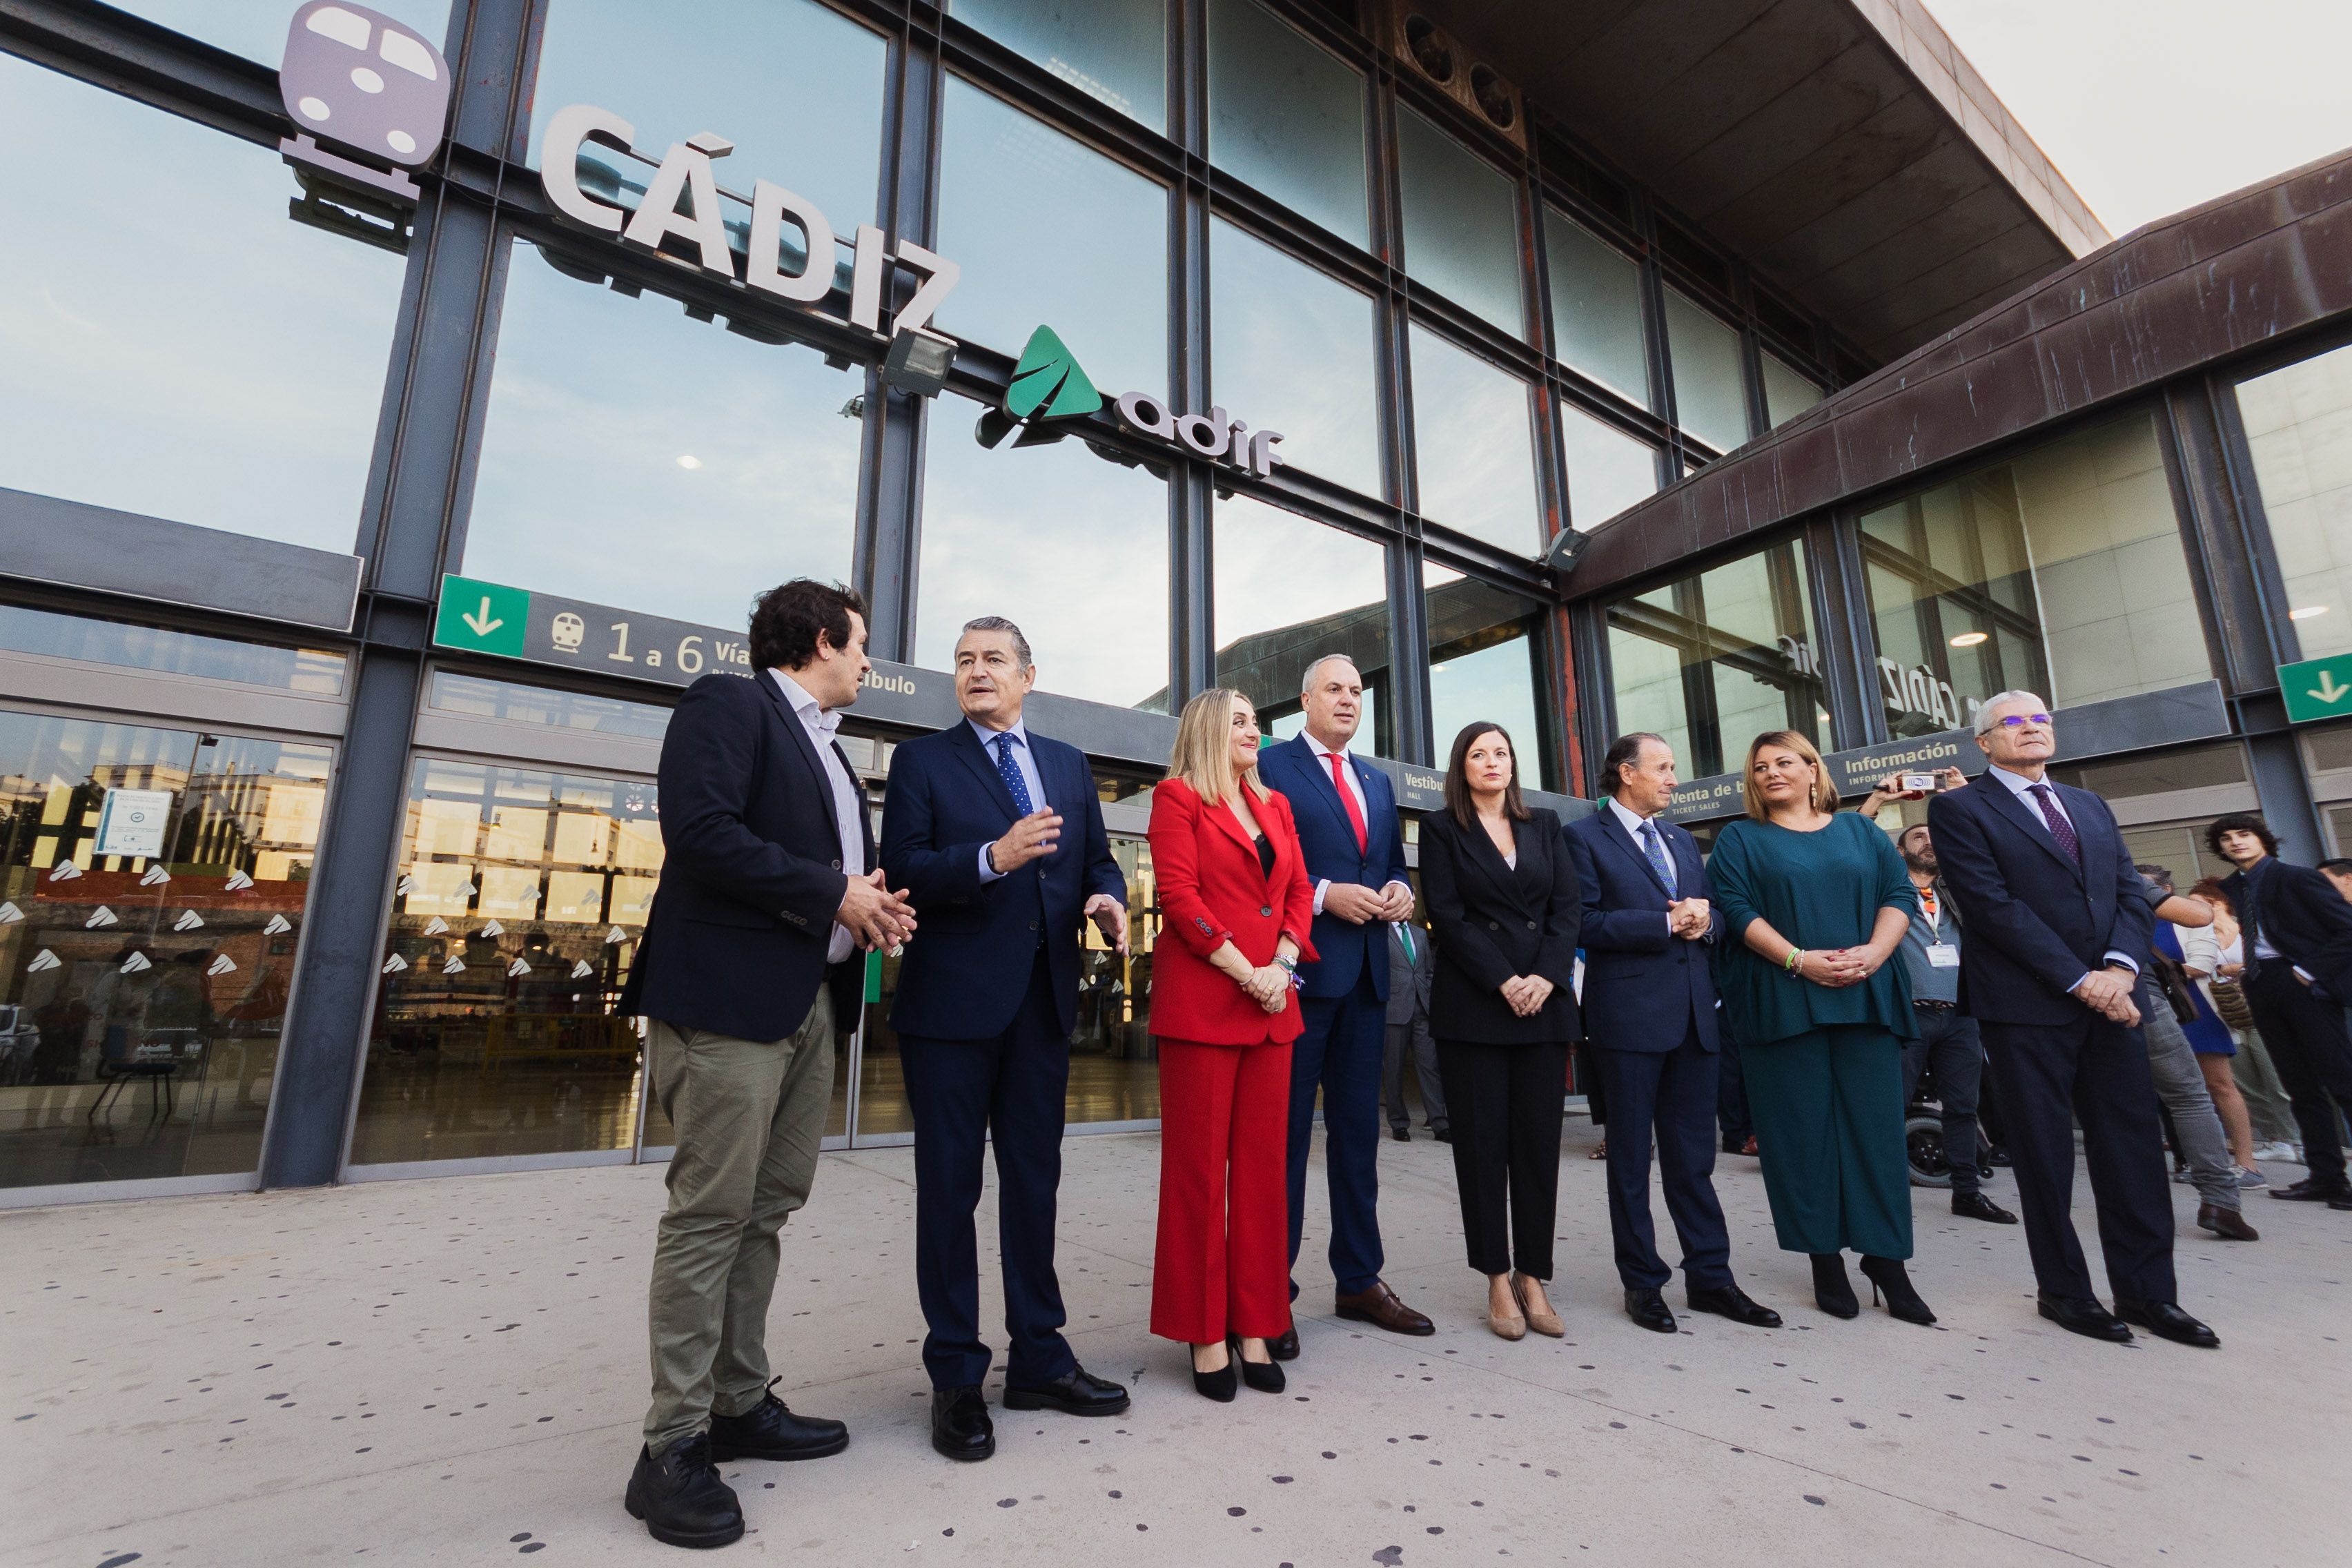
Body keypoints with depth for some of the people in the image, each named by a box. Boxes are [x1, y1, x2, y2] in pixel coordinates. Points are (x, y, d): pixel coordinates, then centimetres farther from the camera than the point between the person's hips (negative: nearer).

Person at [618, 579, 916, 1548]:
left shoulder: (828, 749, 22)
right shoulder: (727, 705, -4)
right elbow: (701, 831, -18)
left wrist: (873, 905, 3)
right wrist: (833, 894, -14)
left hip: (814, 999, 9)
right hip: (728, 994, -9)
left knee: (768, 1208, 13)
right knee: (712, 1213, -4)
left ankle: (739, 1405, 25)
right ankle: (673, 1446, 9)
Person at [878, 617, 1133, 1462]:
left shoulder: (1069, 764, 13)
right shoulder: (922, 759, 0)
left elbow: (1097, 857, 12)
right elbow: (902, 871, -11)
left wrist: (1109, 898, -10)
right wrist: (993, 857, -26)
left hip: (1044, 1001, 4)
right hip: (952, 1002, -4)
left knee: (1034, 1178, 15)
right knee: (949, 1186, 7)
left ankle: (1038, 1359, 30)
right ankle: (956, 1376, 23)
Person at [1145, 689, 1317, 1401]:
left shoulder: (1276, 806, 18)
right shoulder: (1178, 798, -1)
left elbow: (1300, 890, 12)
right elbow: (1179, 894, -11)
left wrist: (1284, 964, -5)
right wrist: (1246, 974, -14)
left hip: (1272, 1004, 6)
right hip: (1200, 1000, -6)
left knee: (1264, 1163, 9)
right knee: (1199, 1165, 2)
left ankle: (1253, 1327, 21)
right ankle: (1204, 1331, 15)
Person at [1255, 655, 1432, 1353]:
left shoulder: (1378, 782, 18)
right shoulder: (1270, 766, -3)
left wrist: (1399, 891, 0)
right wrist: (1324, 896, -17)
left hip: (1366, 974, 7)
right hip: (1300, 969, -7)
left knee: (1358, 1132, 14)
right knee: (1287, 1132, 1)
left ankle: (1359, 1280, 28)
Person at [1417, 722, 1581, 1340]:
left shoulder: (1545, 825, 14)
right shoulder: (1442, 828, 3)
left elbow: (1569, 904, 6)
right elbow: (1448, 914, -5)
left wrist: (1547, 975, -9)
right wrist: (1503, 981, -12)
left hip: (1545, 1002, 3)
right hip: (1473, 1005, -3)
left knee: (1539, 1141, 6)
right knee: (1483, 1143, 2)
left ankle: (1533, 1277, 17)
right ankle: (1498, 1281, 13)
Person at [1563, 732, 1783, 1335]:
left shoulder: (1682, 840, 19)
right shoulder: (1585, 837, -4)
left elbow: (1713, 912, 18)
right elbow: (1586, 922, -13)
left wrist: (1704, 920, -4)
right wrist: (1665, 923, -15)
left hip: (1694, 1014, 6)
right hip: (1629, 1014, -6)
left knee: (1694, 1155, 13)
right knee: (1631, 1156, 6)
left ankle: (1710, 1277, 24)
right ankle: (1643, 1282, 17)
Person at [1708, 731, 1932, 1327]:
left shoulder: (1860, 831, 15)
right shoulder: (1740, 838, 6)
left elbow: (1900, 893, 6)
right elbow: (1736, 909, -5)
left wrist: (1874, 951, -12)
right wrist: (1799, 960, -17)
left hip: (1865, 997, 3)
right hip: (1783, 1002, -2)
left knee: (1876, 1126, 2)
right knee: (1805, 1130, 1)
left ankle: (1886, 1259, 12)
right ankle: (1825, 1256, 11)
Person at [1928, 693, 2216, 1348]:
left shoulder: (2090, 806, 17)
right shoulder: (1959, 809, -3)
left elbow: (2130, 892, 9)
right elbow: (1992, 906, -12)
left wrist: (2119, 966, -9)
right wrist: (2079, 979, -14)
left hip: (2111, 996, 6)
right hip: (2027, 1004, -5)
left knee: (2134, 1146, 8)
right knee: (2045, 1154, 4)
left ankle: (2147, 1292, 20)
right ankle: (2064, 1291, 17)